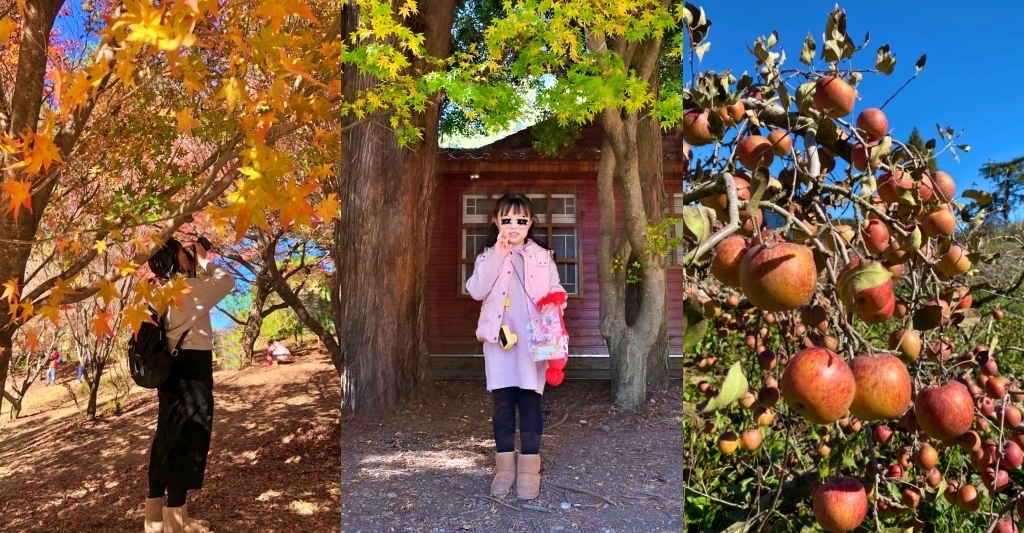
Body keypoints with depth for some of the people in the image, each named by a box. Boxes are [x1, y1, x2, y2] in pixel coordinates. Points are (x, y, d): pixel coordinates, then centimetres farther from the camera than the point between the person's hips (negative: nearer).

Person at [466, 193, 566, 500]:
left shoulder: (542, 256, 6)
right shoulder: (488, 256, 5)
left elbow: (556, 291, 6)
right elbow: (476, 291, -10)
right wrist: (496, 255, -15)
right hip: (499, 339, 1)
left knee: (530, 402, 4)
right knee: (502, 403, 7)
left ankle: (529, 468, 12)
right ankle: (505, 466, 19)